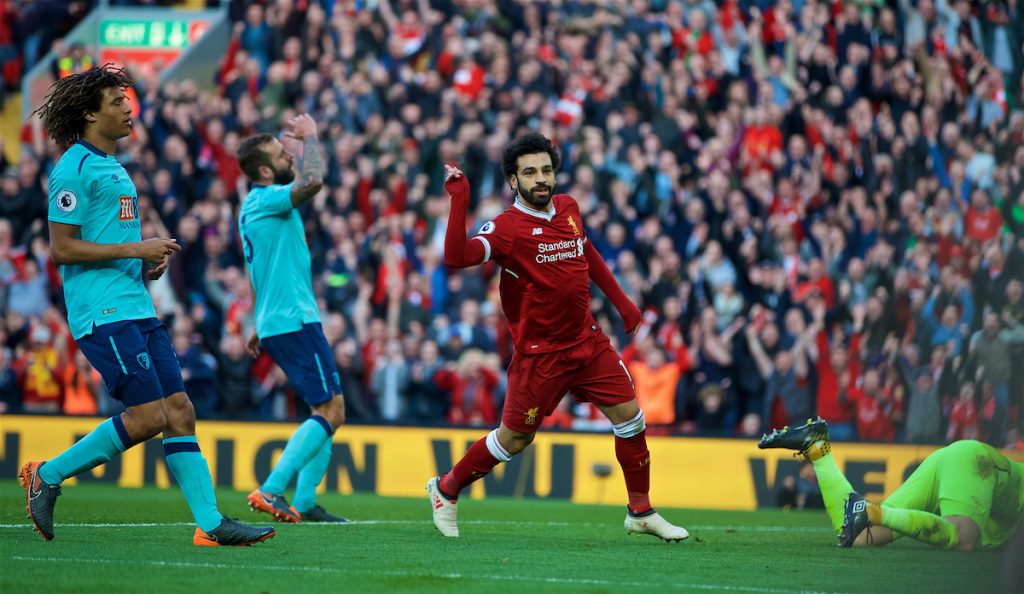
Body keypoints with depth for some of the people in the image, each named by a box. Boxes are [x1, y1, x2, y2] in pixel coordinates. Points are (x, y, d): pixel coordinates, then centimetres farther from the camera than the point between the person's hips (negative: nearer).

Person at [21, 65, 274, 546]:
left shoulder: (112, 167, 21)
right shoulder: (76, 168, -9)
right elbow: (61, 249, -15)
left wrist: (148, 264, 11)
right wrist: (137, 249, -14)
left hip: (137, 308, 10)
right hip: (103, 310, -10)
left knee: (180, 411, 2)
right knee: (149, 415, -14)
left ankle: (210, 523, 0)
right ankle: (48, 476, 0)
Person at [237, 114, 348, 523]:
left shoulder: (257, 206, 19)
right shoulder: (265, 199, -12)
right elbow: (312, 182, -30)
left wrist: (259, 330, 32)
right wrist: (310, 137, -14)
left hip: (278, 323, 10)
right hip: (294, 321, -10)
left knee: (331, 410, 12)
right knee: (329, 411, -13)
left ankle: (305, 503, 9)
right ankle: (271, 490, -19)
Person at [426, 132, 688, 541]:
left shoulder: (568, 208, 4)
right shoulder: (507, 227, -17)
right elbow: (457, 257, -33)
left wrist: (620, 301, 23)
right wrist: (459, 200, -37)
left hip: (587, 341, 6)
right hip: (540, 352, -6)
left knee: (629, 415, 2)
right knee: (514, 438, 2)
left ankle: (640, 512, 14)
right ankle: (446, 489, 25)